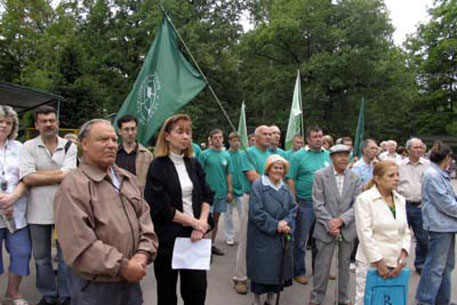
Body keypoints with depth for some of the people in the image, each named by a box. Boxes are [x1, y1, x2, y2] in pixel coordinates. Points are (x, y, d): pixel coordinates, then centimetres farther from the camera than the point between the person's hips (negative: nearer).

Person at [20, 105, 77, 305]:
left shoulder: (69, 147, -2)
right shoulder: (28, 147, -1)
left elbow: (68, 176, -15)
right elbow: (27, 178, -12)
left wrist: (38, 174, -12)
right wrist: (58, 175, -12)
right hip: (38, 212, 1)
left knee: (66, 256, 10)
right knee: (41, 257, 15)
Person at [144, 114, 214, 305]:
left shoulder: (194, 164, 9)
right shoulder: (158, 166, -8)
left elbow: (207, 196, 6)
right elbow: (161, 207, -14)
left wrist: (202, 222, -10)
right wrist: (194, 222, -11)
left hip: (194, 234, 4)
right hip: (168, 236, -4)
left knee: (198, 289, 7)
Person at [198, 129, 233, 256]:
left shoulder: (226, 155, 6)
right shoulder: (204, 154, -6)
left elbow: (228, 174, 10)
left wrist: (230, 191, 6)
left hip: (222, 192, 4)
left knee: (216, 219, 13)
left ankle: (212, 244, 24)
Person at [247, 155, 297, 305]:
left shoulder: (285, 188, 9)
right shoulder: (258, 185, -10)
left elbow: (293, 208, 5)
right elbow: (256, 212, -15)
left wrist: (286, 222, -14)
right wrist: (275, 225, -16)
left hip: (282, 237, 5)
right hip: (262, 236, -5)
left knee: (279, 266, 10)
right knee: (262, 267, 2)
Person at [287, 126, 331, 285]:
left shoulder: (329, 155, 7)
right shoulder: (298, 156, -5)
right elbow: (291, 180, -7)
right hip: (305, 204, -4)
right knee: (301, 240, 5)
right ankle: (299, 272, 19)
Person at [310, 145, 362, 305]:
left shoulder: (355, 178, 3)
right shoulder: (320, 175, -5)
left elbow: (357, 204, -1)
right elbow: (318, 204, -8)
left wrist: (341, 220, -14)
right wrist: (330, 225, -14)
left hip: (347, 229, 3)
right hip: (326, 229, -2)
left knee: (345, 265, 14)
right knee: (322, 265, 4)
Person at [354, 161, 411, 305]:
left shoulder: (400, 200, 9)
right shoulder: (364, 199, -9)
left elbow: (406, 231, 11)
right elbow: (365, 234, -13)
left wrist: (403, 254, -3)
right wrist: (379, 262, -13)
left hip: (395, 263, 5)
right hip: (371, 262, -5)